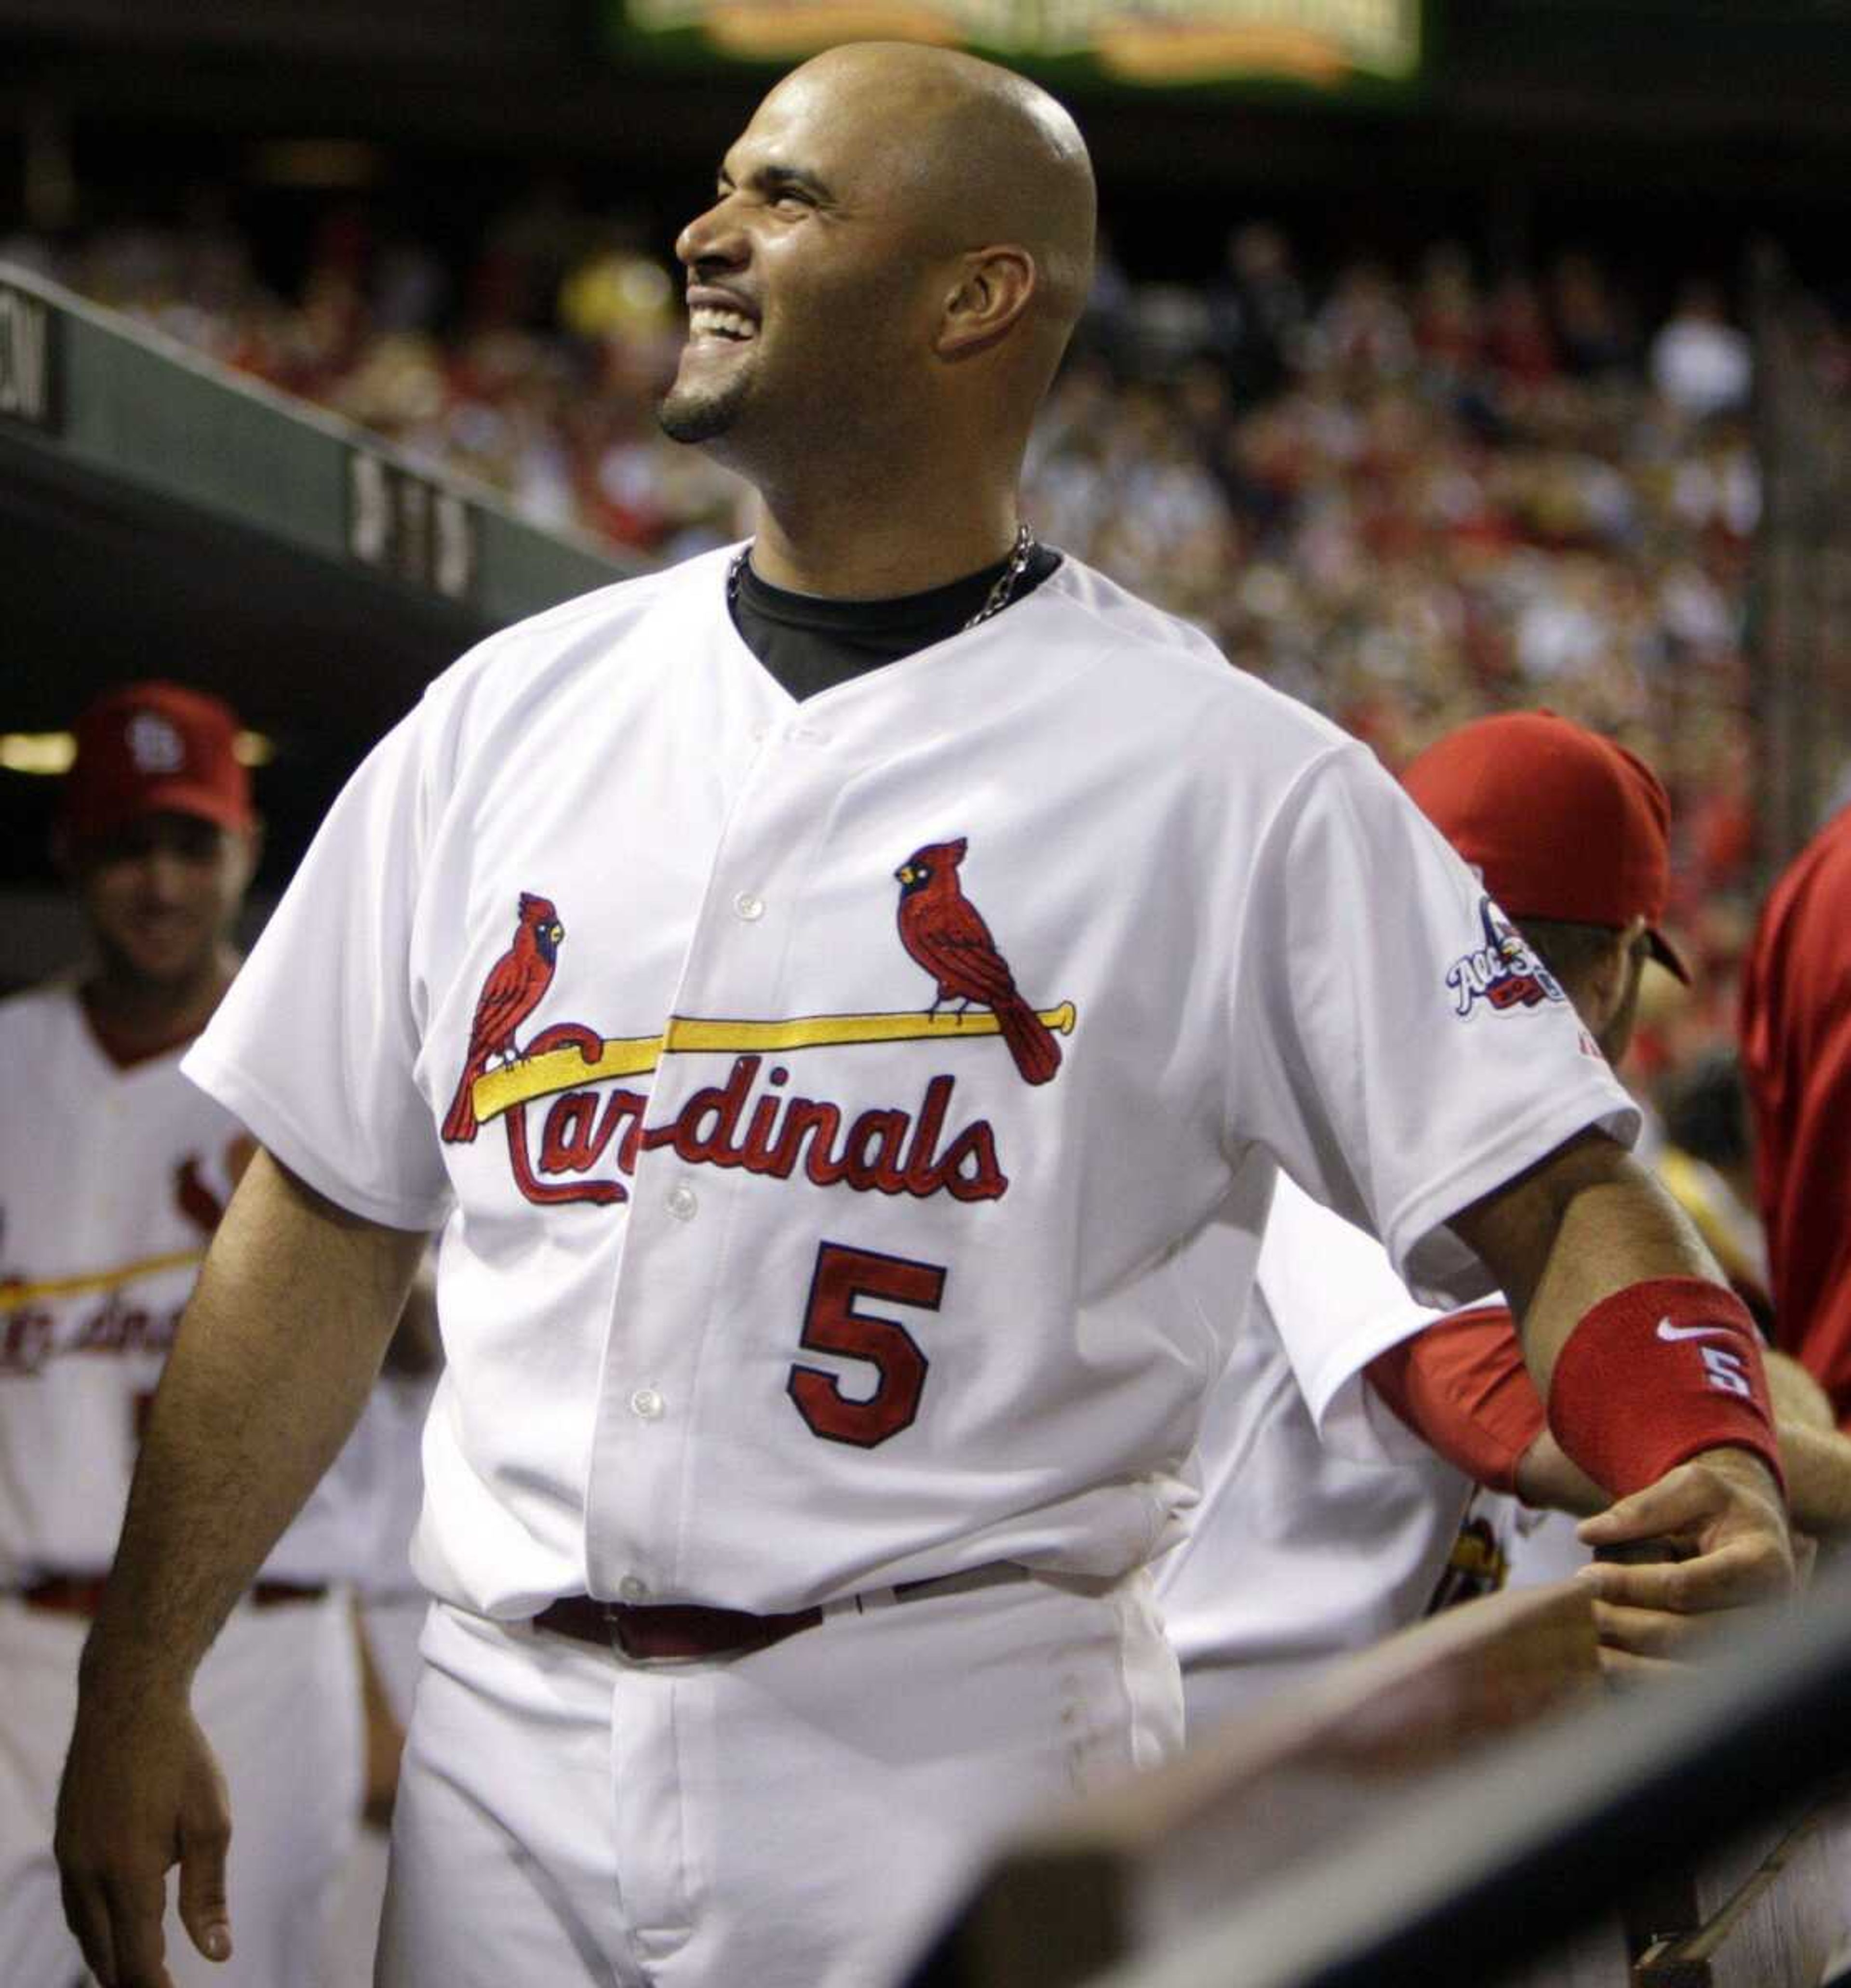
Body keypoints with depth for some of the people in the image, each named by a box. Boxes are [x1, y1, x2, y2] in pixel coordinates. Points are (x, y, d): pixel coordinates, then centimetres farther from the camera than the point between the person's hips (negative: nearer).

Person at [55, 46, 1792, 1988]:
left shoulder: (1229, 775, -1)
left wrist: (1710, 1472, -26)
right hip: (506, 1752, 4)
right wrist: (139, 1683, 10)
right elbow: (333, 1215, 14)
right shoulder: (513, 710, 11)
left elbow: (1552, 1192, -5)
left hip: (960, 1771, -3)